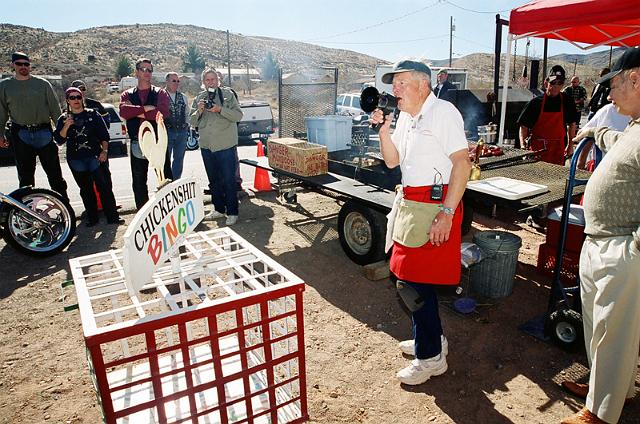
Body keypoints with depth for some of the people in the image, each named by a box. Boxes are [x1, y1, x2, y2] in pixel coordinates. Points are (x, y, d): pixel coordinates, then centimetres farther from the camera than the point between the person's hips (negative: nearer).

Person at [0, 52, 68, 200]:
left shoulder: (42, 84, 4)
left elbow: (55, 109, 5)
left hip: (43, 133, -1)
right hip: (20, 135, 2)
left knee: (54, 172, 0)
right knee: (25, 175, 8)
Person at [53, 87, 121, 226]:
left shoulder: (93, 114, 7)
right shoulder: (63, 119, 11)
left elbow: (104, 135, 4)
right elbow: (59, 140, 3)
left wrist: (104, 151, -8)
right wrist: (66, 126, -11)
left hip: (95, 156, -2)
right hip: (76, 159, 2)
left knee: (105, 187, -7)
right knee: (86, 190, 7)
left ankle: (112, 216, -3)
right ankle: (92, 218, 15)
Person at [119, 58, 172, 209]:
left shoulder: (160, 93, 5)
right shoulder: (127, 95, 11)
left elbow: (163, 112, -16)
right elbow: (123, 112, -10)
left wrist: (137, 112, -10)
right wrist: (146, 108, -16)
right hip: (137, 144, 3)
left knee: (166, 179, 2)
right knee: (138, 182, 9)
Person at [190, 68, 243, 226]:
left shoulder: (227, 94, 0)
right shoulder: (199, 98, 11)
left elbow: (238, 115, -9)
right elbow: (193, 123, 10)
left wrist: (220, 109, -19)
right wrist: (198, 111, -9)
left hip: (226, 145, -5)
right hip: (206, 145, 5)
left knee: (229, 180, -3)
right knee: (214, 180, 14)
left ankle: (232, 212, 6)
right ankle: (219, 209, 27)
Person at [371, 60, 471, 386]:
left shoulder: (443, 111, -10)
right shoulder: (405, 117, 15)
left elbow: (462, 163, -17)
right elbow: (392, 161, 14)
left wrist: (446, 213, -23)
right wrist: (383, 127, 0)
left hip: (435, 205, -9)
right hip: (410, 202, 9)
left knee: (413, 281, -6)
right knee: (408, 274, 15)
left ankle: (430, 357, 12)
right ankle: (431, 338, 35)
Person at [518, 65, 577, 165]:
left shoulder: (568, 102, 4)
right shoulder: (535, 102, -3)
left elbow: (572, 124, 16)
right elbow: (524, 126, -2)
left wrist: (570, 144, 13)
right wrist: (523, 145, -15)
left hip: (557, 150, 2)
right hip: (536, 149, -2)